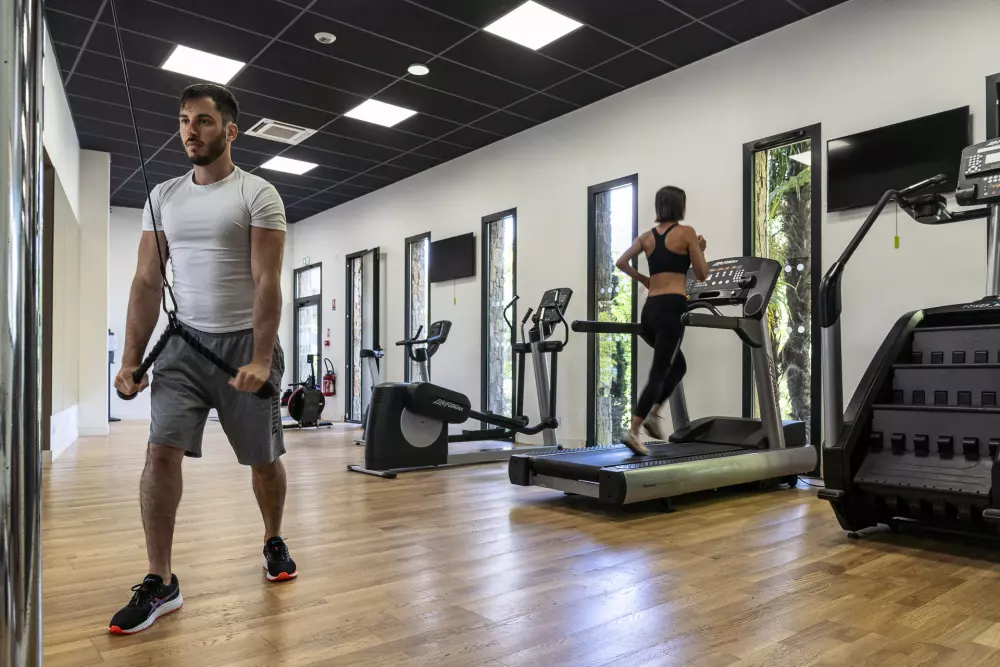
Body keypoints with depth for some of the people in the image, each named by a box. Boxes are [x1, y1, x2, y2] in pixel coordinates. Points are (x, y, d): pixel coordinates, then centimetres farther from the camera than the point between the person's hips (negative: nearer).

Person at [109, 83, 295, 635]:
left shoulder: (257, 194, -6)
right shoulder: (163, 197, 9)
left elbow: (267, 283, -13)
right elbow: (147, 283, 7)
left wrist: (261, 359, -21)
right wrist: (131, 359, 1)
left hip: (244, 342, -3)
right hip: (184, 342, 4)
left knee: (264, 459, 8)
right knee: (160, 451, -8)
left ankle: (274, 542, 34)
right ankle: (161, 583, 4)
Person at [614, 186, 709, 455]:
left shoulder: (647, 236, 15)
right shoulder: (686, 232, 1)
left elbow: (621, 262, 5)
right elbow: (702, 274, 2)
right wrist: (700, 250, 20)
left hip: (650, 309, 6)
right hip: (671, 308, -6)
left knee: (677, 365, 23)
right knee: (658, 372, -6)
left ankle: (651, 414, 12)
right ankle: (633, 431, -13)